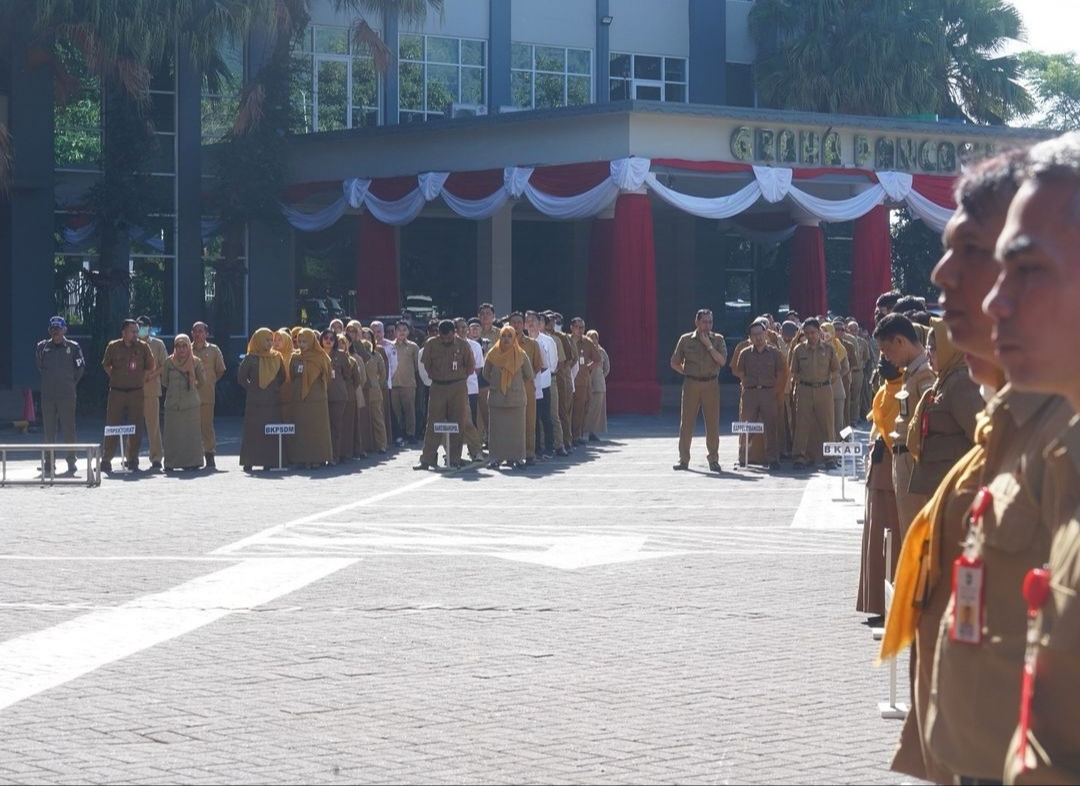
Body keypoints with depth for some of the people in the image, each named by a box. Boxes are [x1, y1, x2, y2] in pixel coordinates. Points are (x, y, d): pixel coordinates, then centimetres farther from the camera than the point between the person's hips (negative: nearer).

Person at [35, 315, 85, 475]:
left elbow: (80, 368, 8)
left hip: (67, 395, -2)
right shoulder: (42, 347, 6)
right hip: (47, 394, 2)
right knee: (49, 430, 5)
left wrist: (71, 383, 10)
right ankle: (49, 463, 10)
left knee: (68, 429, 0)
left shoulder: (73, 347, 0)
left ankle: (71, 462, 8)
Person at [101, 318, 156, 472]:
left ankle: (132, 459, 10)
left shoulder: (143, 347, 1)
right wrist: (115, 378, 8)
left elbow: (150, 367, 12)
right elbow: (106, 365, 15)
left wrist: (141, 379, 7)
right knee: (112, 426, -1)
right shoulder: (113, 347, 0)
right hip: (116, 392, -1)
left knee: (135, 428, 1)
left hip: (136, 392, 1)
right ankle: (106, 460, 3)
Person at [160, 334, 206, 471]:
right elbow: (164, 382, 12)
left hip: (191, 402, -1)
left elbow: (202, 381, 8)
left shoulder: (195, 362, 2)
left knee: (192, 433, -2)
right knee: (173, 434, -1)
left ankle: (192, 462, 3)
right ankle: (171, 463, 4)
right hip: (173, 402, 1)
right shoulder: (169, 361, 4)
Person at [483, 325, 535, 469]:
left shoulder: (521, 355, -2)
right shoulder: (493, 354, -1)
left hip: (516, 396, -1)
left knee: (516, 428, -1)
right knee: (496, 428, 0)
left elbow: (529, 375, 9)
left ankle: (515, 457, 4)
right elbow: (486, 373, 12)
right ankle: (496, 458, 5)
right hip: (496, 397, 1)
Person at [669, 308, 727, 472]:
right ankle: (683, 459, 7)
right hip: (691, 384, 0)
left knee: (713, 423, 0)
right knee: (686, 422, 1)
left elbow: (722, 360, -10)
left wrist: (708, 345, -11)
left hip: (711, 384, 0)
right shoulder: (686, 339, 5)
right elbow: (675, 363, 13)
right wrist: (687, 373, 4)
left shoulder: (717, 340, 5)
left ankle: (713, 460, 8)